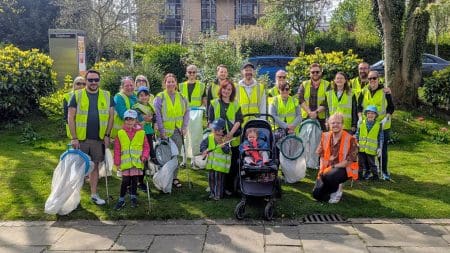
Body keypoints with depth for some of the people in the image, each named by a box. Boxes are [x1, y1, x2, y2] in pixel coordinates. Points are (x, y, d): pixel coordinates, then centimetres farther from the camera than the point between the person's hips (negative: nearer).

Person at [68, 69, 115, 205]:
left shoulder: (107, 96, 4)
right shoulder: (77, 95, -2)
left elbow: (111, 116, 5)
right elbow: (71, 117, -3)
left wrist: (107, 135, -2)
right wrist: (74, 138, -9)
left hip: (99, 139, 2)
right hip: (81, 138, -1)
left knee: (95, 165, 10)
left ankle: (94, 194, 21)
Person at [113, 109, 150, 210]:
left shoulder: (141, 133, 2)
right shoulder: (120, 133, 1)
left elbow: (146, 146, 7)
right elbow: (117, 149, 4)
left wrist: (144, 155, -9)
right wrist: (117, 162, 2)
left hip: (137, 161, 1)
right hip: (125, 162, -1)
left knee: (134, 179, 10)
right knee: (125, 181, -1)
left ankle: (133, 197, 29)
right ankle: (121, 199, 15)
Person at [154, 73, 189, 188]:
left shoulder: (181, 97, 6)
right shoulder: (160, 97, -5)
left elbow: (186, 112, 10)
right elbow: (157, 115, -8)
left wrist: (184, 127, 2)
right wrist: (161, 130, -11)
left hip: (177, 131, 3)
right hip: (165, 131, -3)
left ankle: (174, 177, 20)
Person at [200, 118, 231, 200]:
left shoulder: (225, 139, -12)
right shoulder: (209, 137, 1)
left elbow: (227, 151, -20)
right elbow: (203, 144, 4)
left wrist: (222, 145, -33)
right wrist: (204, 150, -13)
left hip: (221, 165, -5)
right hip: (211, 163, 5)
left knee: (219, 179, 3)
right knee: (211, 178, 14)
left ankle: (218, 194, 17)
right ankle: (212, 193, 29)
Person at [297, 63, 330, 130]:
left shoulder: (327, 85, 7)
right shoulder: (304, 85, 12)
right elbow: (300, 100, -2)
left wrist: (316, 112, -17)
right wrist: (309, 112, -15)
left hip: (321, 118, -1)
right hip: (306, 117, 1)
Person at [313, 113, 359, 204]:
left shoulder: (350, 139, -12)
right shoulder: (325, 136, 3)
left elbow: (350, 160, -15)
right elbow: (321, 154, 8)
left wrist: (333, 167, -18)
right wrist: (322, 168, -8)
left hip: (344, 169, -5)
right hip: (327, 169, 5)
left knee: (328, 176, -37)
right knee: (316, 194, -10)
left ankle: (337, 190, -3)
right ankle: (334, 188, 21)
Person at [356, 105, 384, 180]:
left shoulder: (378, 125, -1)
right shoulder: (362, 123, 3)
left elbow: (381, 138, 1)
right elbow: (357, 134, 8)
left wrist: (379, 148, -4)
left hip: (371, 149, -2)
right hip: (361, 148, 2)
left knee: (371, 163, 5)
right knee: (361, 162, 10)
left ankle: (375, 175, 19)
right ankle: (360, 174, 21)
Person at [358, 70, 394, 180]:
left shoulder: (385, 91, 0)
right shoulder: (364, 92, 8)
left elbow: (391, 108, 1)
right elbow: (359, 107, 11)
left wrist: (386, 118, -13)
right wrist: (360, 117, -4)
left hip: (383, 126, -2)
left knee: (383, 149, 3)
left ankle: (384, 171, 15)